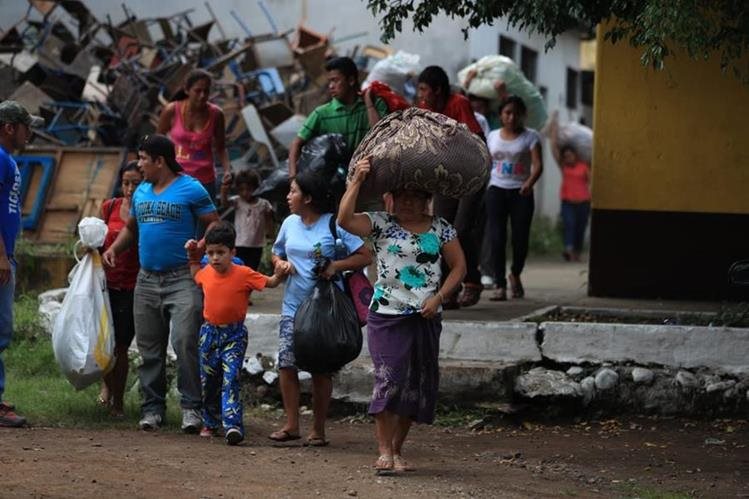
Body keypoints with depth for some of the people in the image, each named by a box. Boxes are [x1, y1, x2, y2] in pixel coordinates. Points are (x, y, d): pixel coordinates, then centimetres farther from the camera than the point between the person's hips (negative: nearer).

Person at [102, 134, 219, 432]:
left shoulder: (191, 189, -4)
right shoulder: (141, 192, 15)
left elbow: (213, 223, -5)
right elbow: (130, 228, 25)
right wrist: (113, 249, 8)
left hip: (182, 280, -6)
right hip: (147, 281, 6)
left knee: (185, 342, -16)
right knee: (150, 348, 8)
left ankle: (191, 407, -11)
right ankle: (153, 407, 15)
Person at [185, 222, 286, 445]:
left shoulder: (244, 274, -13)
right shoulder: (206, 273, 1)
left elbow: (269, 283, -10)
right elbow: (196, 274, 26)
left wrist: (279, 275, -29)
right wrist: (193, 256, 15)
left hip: (234, 334, -5)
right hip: (209, 332, 5)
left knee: (230, 379, -18)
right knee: (208, 381, 13)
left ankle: (233, 425, -25)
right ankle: (211, 423, 31)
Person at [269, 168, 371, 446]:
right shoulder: (290, 224, 9)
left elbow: (365, 257, -9)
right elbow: (277, 253, 24)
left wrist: (337, 266, -21)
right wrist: (280, 263, 2)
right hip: (293, 305, 5)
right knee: (286, 361, -6)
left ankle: (318, 429, 10)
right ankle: (291, 425, 1)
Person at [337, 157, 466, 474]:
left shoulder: (440, 228, 8)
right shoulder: (381, 224, 0)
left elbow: (459, 266, 9)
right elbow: (345, 219, -15)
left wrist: (439, 297, -4)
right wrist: (357, 180, -19)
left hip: (426, 318, 3)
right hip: (387, 316, -3)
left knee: (417, 385, 5)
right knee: (390, 379, -14)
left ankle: (397, 449, 17)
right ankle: (384, 451, -9)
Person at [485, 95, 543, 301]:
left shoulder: (530, 136, 1)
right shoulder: (493, 137, 11)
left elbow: (537, 165, -10)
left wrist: (530, 183, -28)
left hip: (520, 192, -2)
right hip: (497, 190, 2)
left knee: (520, 238, -2)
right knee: (497, 238, -8)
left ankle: (515, 275, 26)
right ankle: (500, 285, -7)